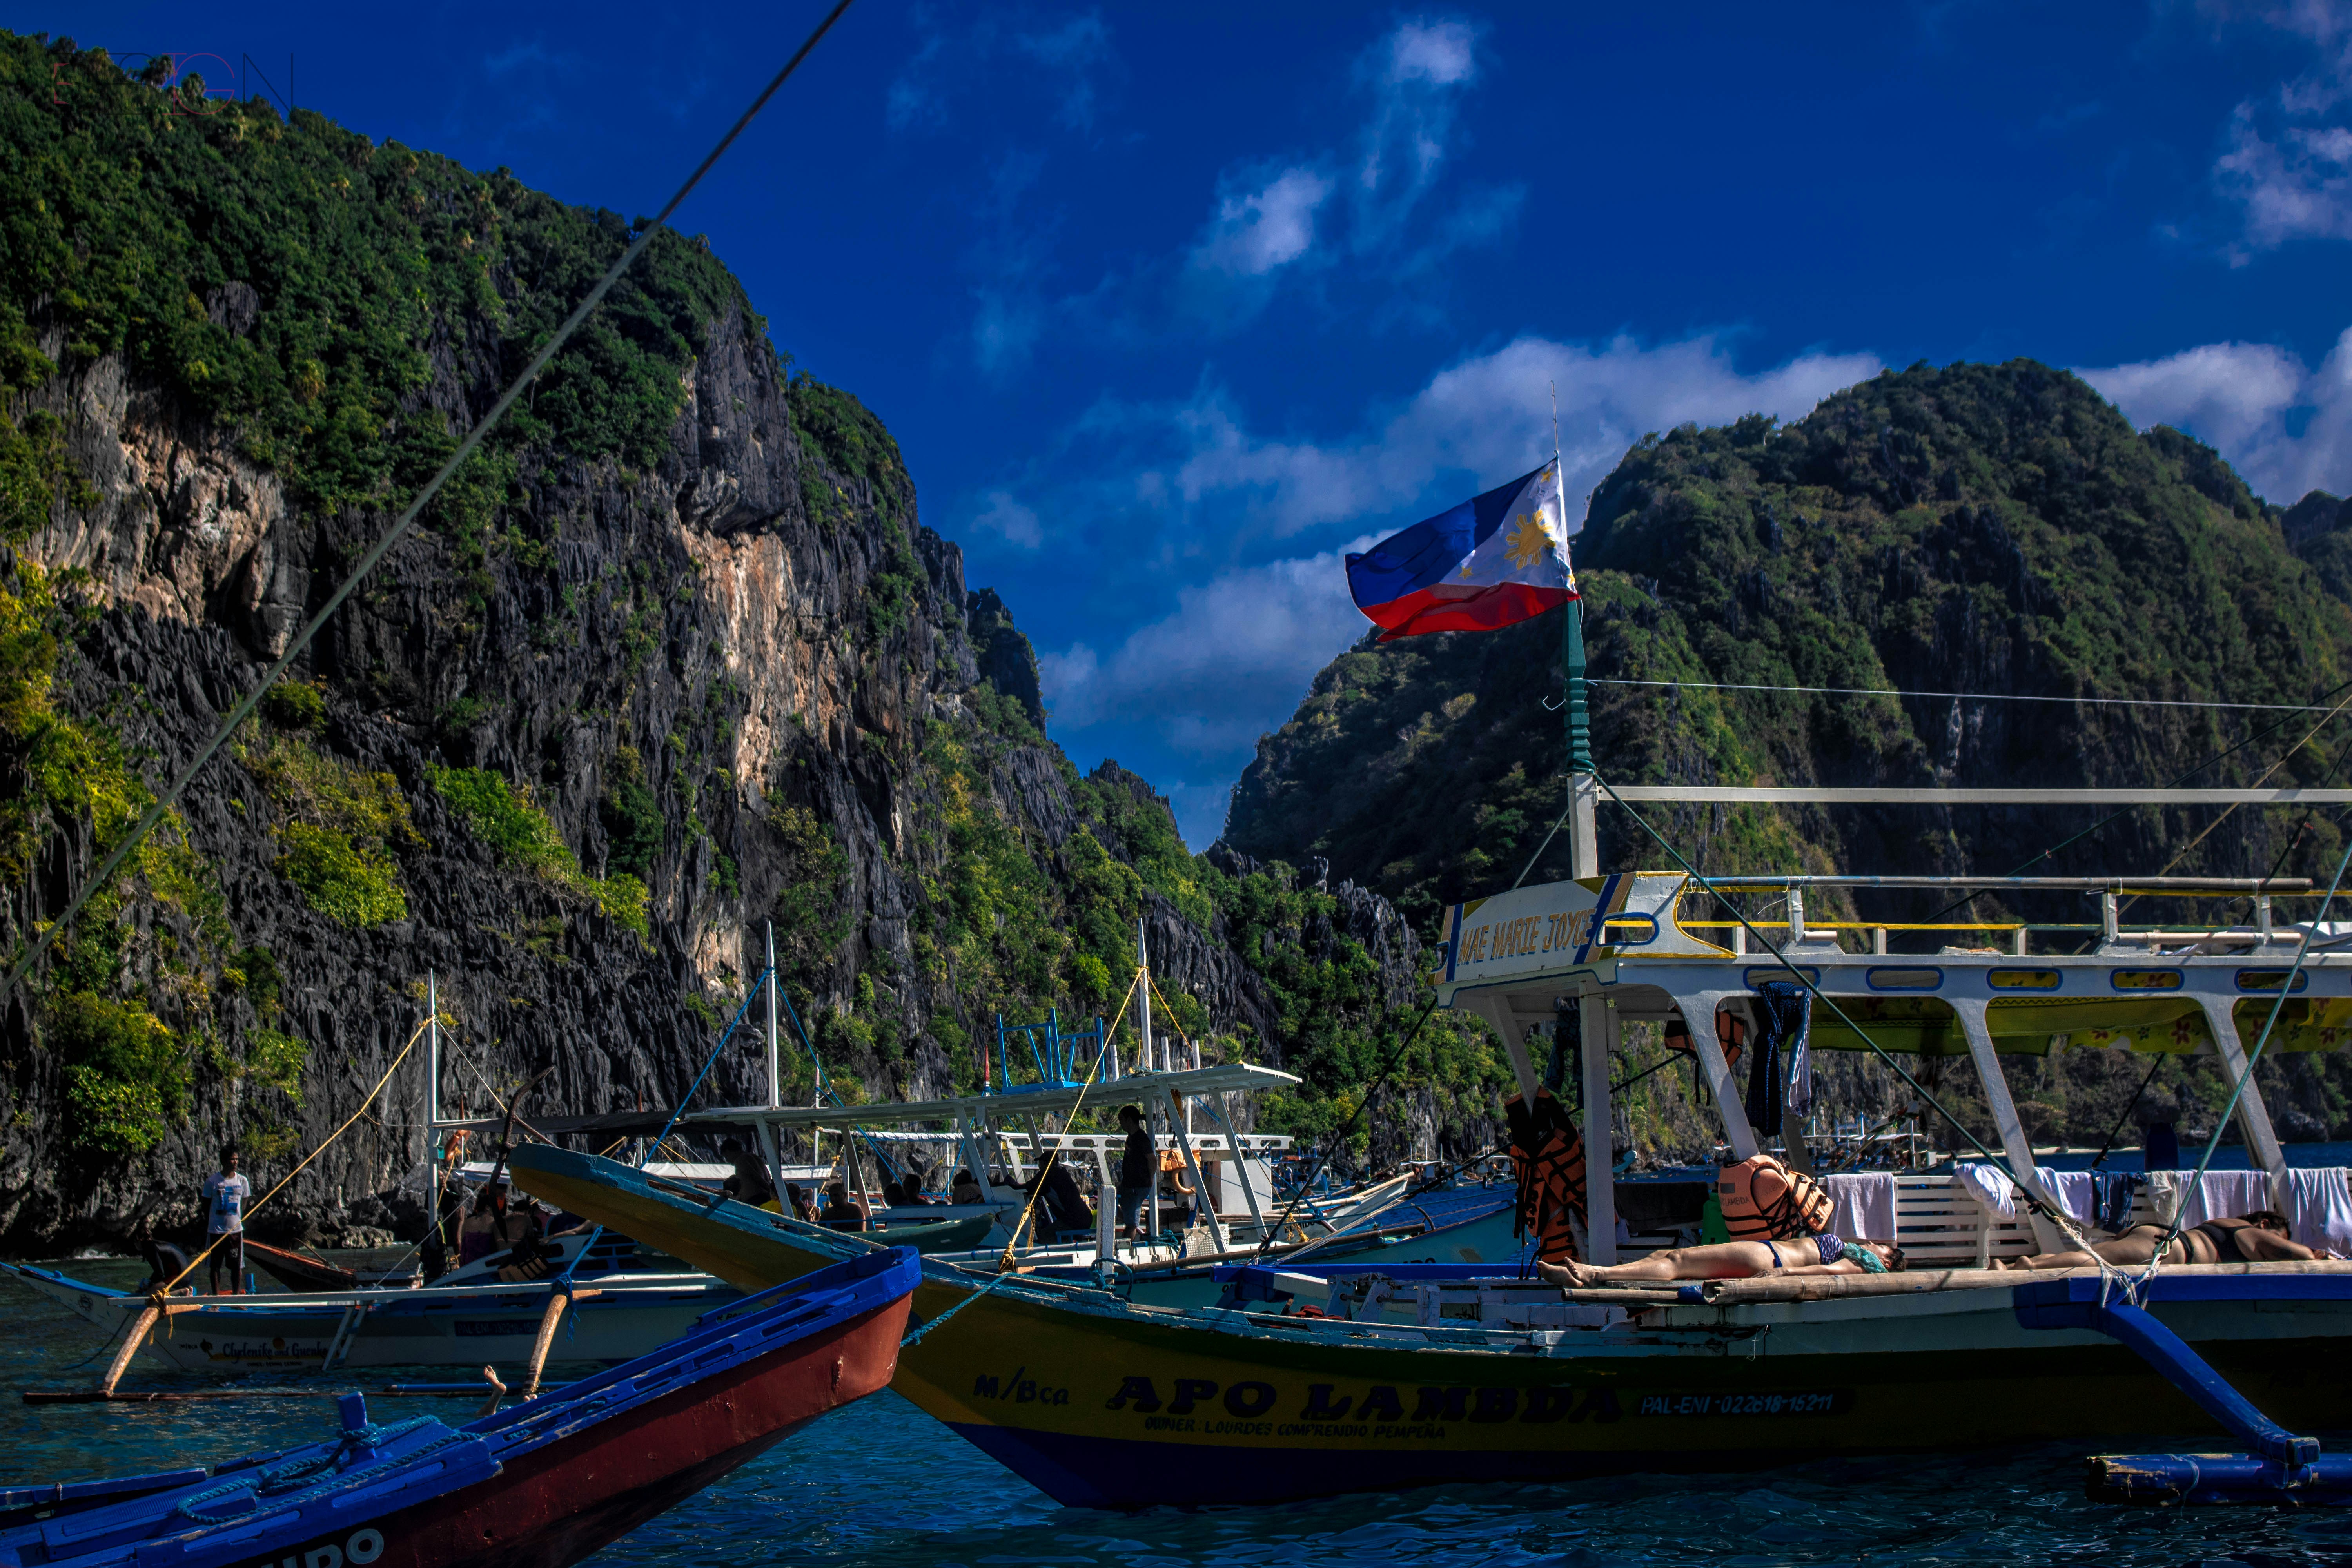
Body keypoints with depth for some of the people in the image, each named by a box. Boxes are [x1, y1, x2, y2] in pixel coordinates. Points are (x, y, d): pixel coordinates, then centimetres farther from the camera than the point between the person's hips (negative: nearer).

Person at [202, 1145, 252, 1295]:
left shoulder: (242, 1181, 2)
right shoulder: (212, 1181, -5)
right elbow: (206, 1206, 2)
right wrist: (206, 1228, 3)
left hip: (236, 1230, 2)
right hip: (216, 1230, -2)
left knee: (237, 1265, 4)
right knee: (215, 1265, 5)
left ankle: (236, 1294, 13)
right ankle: (216, 1297, 14)